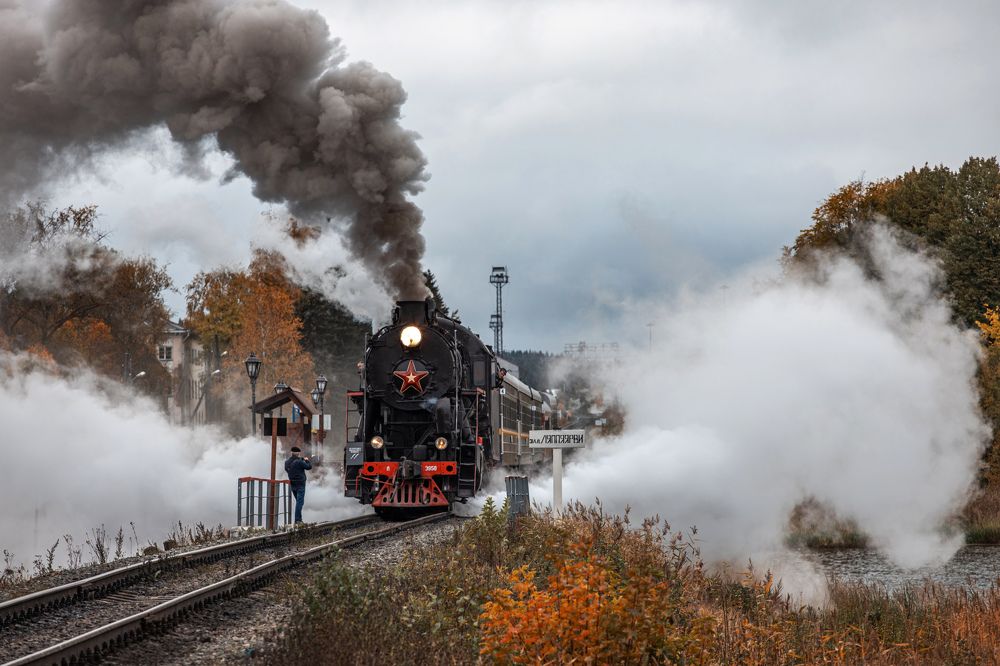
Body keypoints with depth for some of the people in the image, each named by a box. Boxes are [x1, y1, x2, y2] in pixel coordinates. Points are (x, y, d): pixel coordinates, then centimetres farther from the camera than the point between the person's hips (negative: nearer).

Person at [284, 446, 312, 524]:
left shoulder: (287, 462, 3)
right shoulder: (299, 462, -18)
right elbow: (309, 467, -12)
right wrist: (307, 460, 10)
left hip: (292, 484, 7)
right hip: (300, 484, -7)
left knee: (298, 501, 18)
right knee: (300, 501, -5)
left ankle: (298, 518, 20)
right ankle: (297, 519, -9)